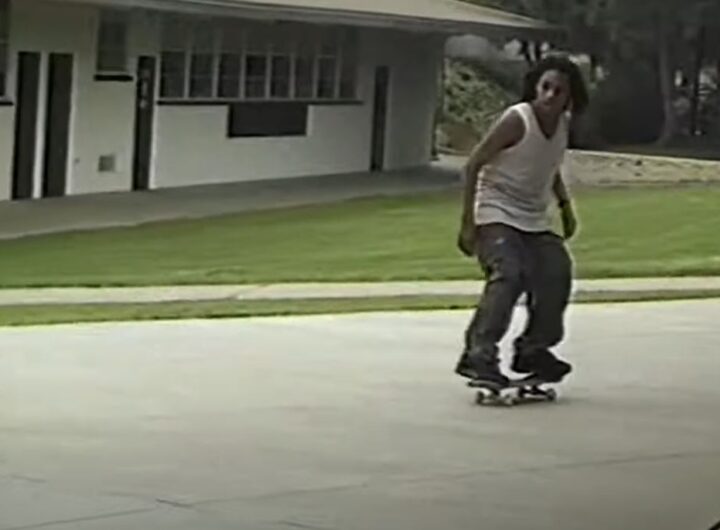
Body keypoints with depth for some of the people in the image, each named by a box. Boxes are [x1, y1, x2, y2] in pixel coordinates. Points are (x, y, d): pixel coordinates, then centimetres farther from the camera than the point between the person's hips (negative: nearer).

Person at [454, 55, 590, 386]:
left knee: (557, 275, -1)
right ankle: (478, 354, -26)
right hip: (497, 214, -7)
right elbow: (473, 164, -15)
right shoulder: (517, 120, -17)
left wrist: (565, 205, 12)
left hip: (535, 220, 7)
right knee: (508, 275, -26)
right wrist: (468, 223, -18)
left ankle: (533, 349, 17)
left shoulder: (563, 125, 4)